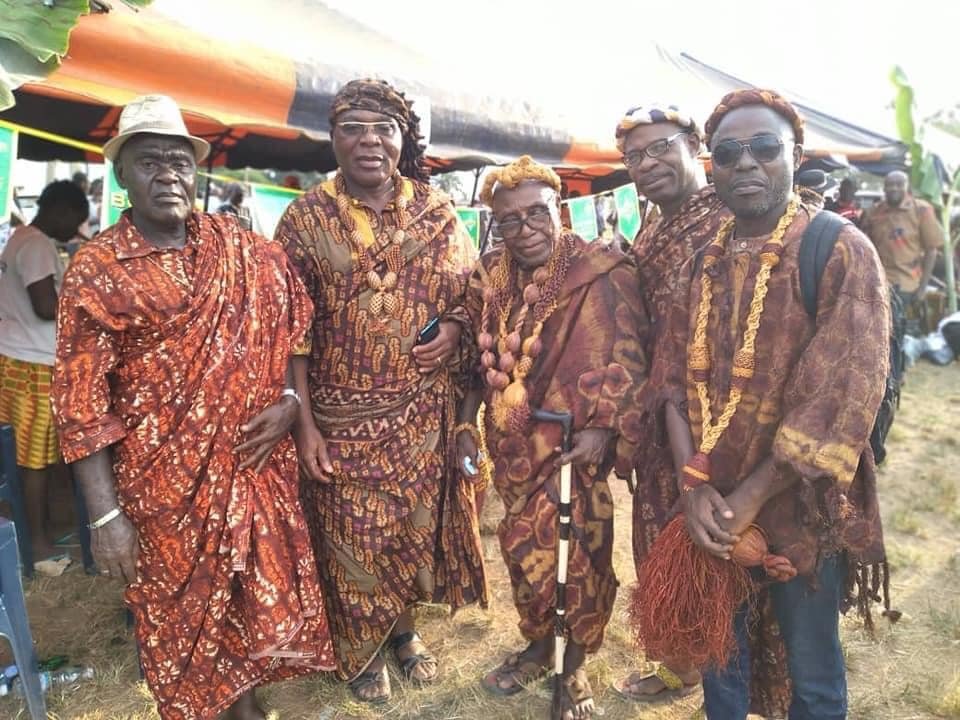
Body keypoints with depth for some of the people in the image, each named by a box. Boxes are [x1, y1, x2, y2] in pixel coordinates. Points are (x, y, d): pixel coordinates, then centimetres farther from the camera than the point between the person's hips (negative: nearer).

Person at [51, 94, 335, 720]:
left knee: (264, 594, 16)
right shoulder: (96, 268, -8)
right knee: (182, 615, 14)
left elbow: (295, 324, 9)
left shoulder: (245, 250, 1)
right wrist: (106, 515, -12)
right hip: (164, 481, -3)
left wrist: (292, 399, -8)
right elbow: (81, 403, -9)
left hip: (258, 467, 3)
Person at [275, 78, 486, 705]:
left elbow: (472, 289, 11)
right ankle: (360, 650, 36)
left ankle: (405, 628, 42)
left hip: (425, 411, 2)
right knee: (353, 535, 9)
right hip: (343, 416, -2)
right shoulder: (306, 217, -5)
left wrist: (455, 326, -12)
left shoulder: (437, 210, 1)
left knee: (418, 523, 15)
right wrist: (303, 422, -10)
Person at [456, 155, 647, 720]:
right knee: (525, 544, 16)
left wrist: (605, 431, -22)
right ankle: (538, 647, 40)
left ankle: (573, 667, 30)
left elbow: (627, 362, -12)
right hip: (515, 441, 5)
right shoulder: (491, 277, 3)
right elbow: (481, 359, 10)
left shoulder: (604, 274, -12)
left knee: (575, 551, 5)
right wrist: (466, 422, 4)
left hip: (577, 443, -4)